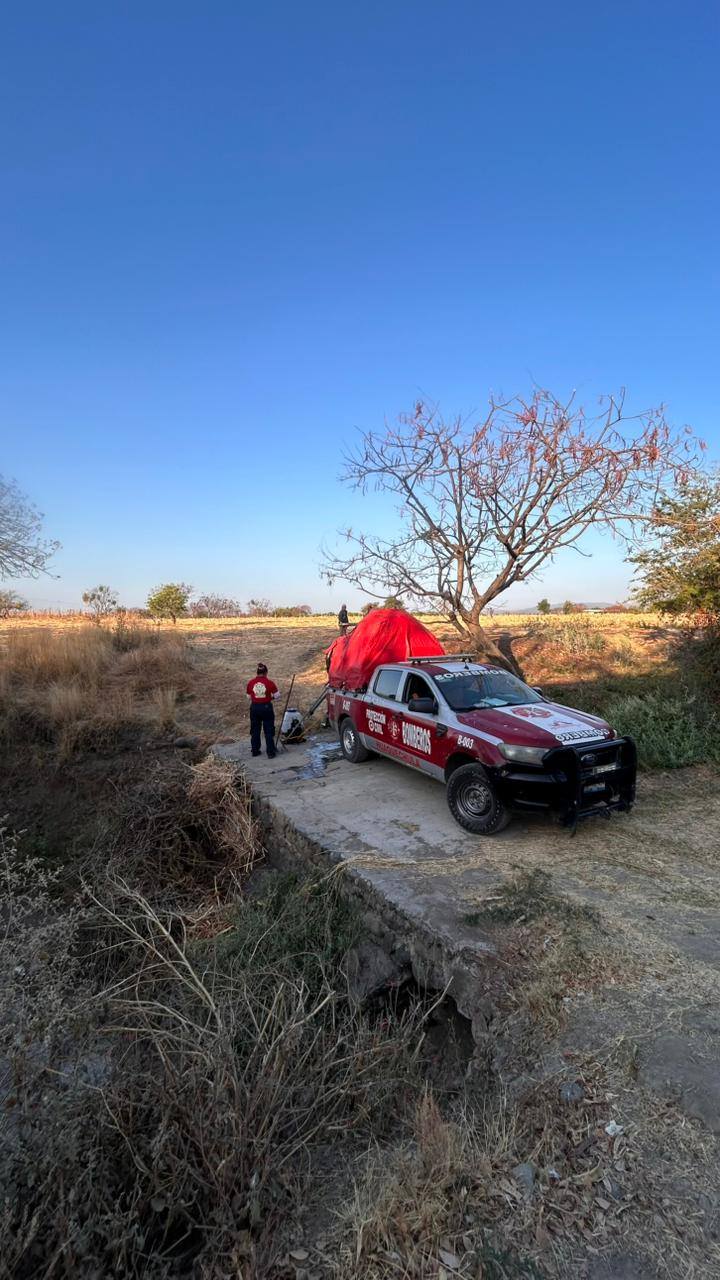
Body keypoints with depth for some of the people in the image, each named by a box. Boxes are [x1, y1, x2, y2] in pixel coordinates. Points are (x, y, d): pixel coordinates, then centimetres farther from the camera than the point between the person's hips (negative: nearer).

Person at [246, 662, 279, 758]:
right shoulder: (269, 682, -11)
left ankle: (255, 751, 24)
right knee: (269, 731, 7)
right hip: (266, 707, -2)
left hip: (254, 708, 2)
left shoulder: (250, 682, -4)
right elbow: (277, 695, -6)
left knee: (255, 730, 16)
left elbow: (249, 697, 5)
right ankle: (270, 752, 9)